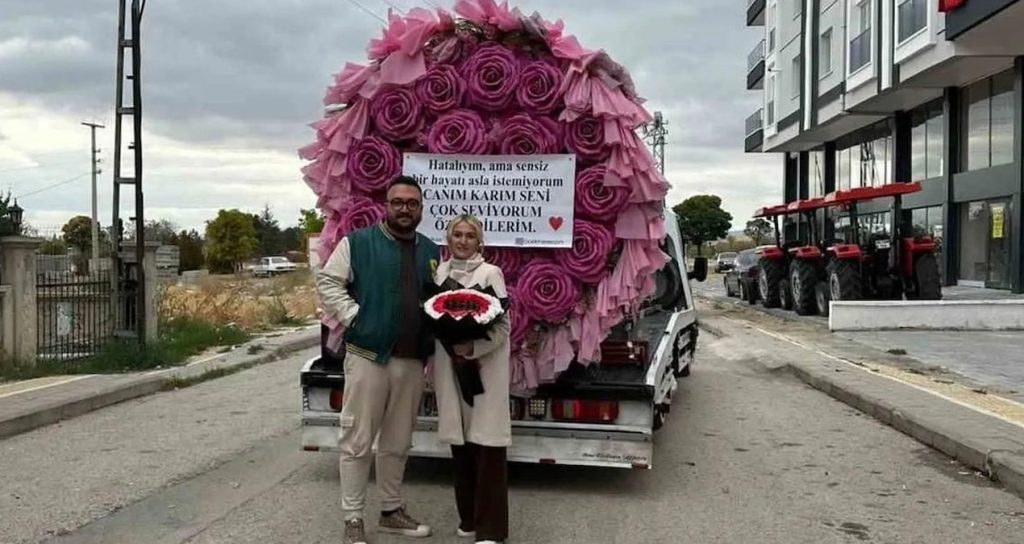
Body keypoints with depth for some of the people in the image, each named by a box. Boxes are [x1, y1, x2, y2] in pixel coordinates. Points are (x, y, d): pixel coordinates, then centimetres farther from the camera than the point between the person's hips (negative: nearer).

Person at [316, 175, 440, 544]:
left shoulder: (431, 252, 14)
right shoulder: (357, 242, -1)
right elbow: (328, 282, -3)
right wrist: (353, 317, -11)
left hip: (413, 361, 5)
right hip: (367, 355, -5)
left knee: (398, 442, 15)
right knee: (358, 441, 0)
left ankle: (391, 510, 28)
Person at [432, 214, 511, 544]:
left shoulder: (490, 273, -4)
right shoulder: (439, 272, 10)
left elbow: (503, 326, -8)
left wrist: (474, 348, -22)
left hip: (484, 368, -4)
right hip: (449, 368, 4)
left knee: (487, 446, -4)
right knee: (459, 444, 10)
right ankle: (468, 517, 25)